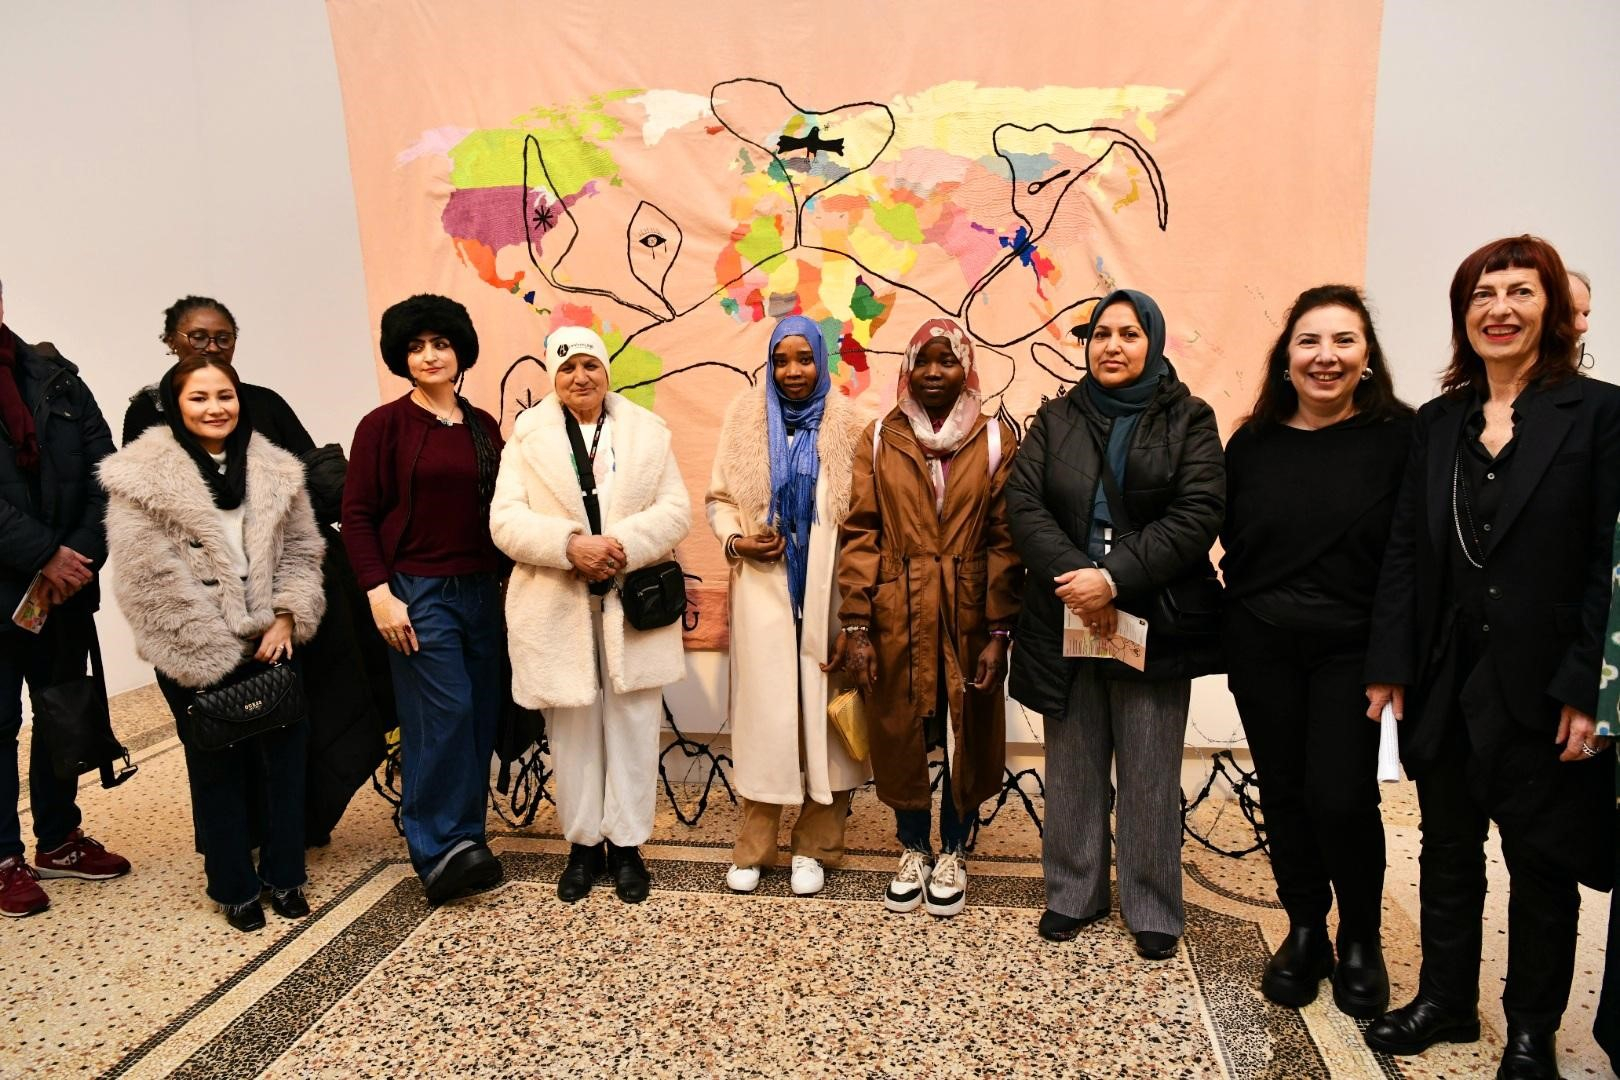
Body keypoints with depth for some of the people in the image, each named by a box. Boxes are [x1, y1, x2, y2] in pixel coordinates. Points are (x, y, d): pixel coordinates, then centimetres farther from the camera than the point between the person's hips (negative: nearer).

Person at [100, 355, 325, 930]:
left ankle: (283, 874, 28)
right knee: (217, 770, 10)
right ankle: (234, 887, 26)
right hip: (198, 658, -3)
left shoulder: (275, 471, 5)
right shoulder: (142, 478, -8)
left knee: (285, 760, 10)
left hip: (272, 644, 4)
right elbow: (149, 580, -12)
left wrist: (286, 619, -7)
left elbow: (301, 553, 7)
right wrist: (211, 656, -14)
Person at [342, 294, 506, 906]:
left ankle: (464, 843, 18)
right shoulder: (384, 425, -2)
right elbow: (357, 516, -4)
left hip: (482, 590, 5)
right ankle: (440, 852, 2)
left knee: (482, 716, 5)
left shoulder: (483, 426, 11)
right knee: (444, 712, -11)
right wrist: (379, 593, -12)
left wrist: (508, 581, 9)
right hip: (417, 591, -5)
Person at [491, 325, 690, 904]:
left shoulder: (647, 431, 7)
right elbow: (505, 520, -4)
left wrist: (624, 542, -17)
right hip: (558, 612, 0)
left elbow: (675, 511, 0)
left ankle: (627, 845, 22)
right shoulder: (527, 435, 4)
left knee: (633, 728, 7)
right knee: (573, 732, 9)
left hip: (634, 606, 1)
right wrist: (570, 544, -20)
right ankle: (583, 844, 26)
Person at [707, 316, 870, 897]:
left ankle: (814, 846, 18)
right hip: (764, 586, 1)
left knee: (822, 706, 4)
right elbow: (719, 498, 9)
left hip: (826, 589, 0)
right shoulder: (745, 417, 6)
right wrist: (736, 541, -9)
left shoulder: (847, 423, 2)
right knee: (764, 709, 3)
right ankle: (754, 848, 17)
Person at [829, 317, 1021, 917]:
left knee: (967, 736, 10)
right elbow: (860, 533, -1)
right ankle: (913, 851, 32)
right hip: (898, 616, 1)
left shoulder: (996, 439, 0)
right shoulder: (880, 439, 3)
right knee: (901, 734, 11)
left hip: (968, 617, -1)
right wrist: (856, 623, -6)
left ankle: (952, 854, 31)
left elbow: (1005, 540, -4)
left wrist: (999, 631, -9)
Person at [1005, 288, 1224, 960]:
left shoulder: (1189, 422, 2)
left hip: (1154, 622, -2)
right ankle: (1073, 892, 26)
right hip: (1067, 621, 2)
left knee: (1150, 772, 5)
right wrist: (1073, 578, -16)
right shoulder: (1057, 420, 9)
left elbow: (1197, 516, -10)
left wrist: (1114, 578, -19)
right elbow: (1024, 504, -2)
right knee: (1072, 765, 11)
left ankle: (1153, 907, 21)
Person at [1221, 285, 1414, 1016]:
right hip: (1261, 647, 3)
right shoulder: (1252, 443, 2)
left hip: (1351, 649, -3)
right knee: (1284, 793, 10)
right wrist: (1232, 628, 3)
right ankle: (1305, 933, 30)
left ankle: (1361, 941, 24)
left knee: (1342, 798, -3)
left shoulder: (1399, 438, -7)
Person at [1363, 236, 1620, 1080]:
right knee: (1447, 851, 16)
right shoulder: (1437, 423, 7)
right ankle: (1445, 1001, 34)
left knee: (1542, 865, 12)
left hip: (1541, 689, -4)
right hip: (1445, 684, 4)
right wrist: (1390, 666, 0)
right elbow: (1404, 551, 5)